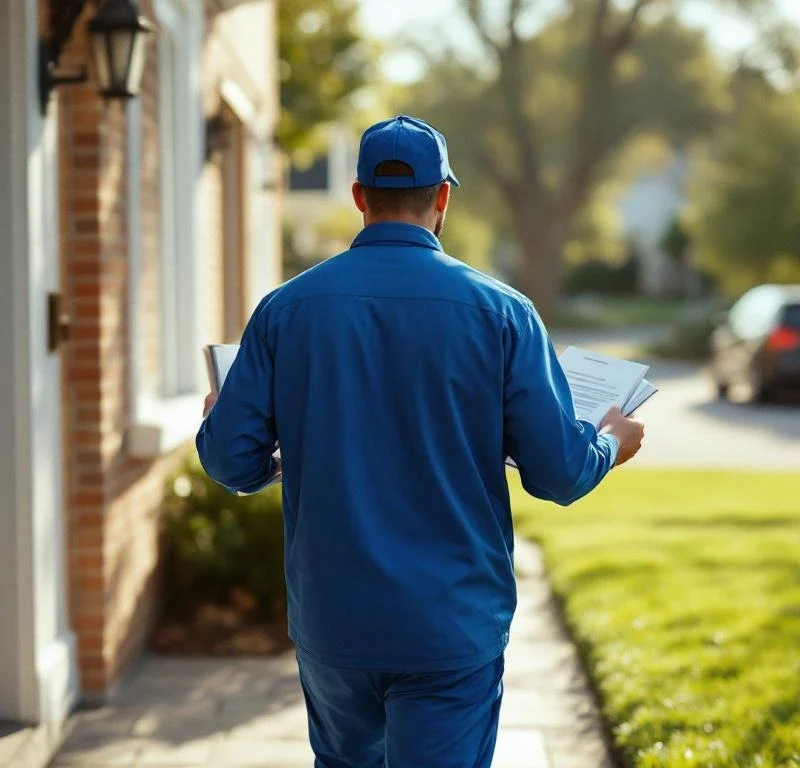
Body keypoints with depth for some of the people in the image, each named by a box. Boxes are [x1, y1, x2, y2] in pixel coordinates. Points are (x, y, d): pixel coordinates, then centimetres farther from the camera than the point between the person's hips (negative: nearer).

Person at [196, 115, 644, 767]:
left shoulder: (286, 308, -4)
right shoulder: (500, 312, -8)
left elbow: (232, 462, -2)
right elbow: (558, 473, -8)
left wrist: (213, 419, 22)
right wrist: (611, 443, 15)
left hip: (331, 622, 3)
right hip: (453, 630, -2)